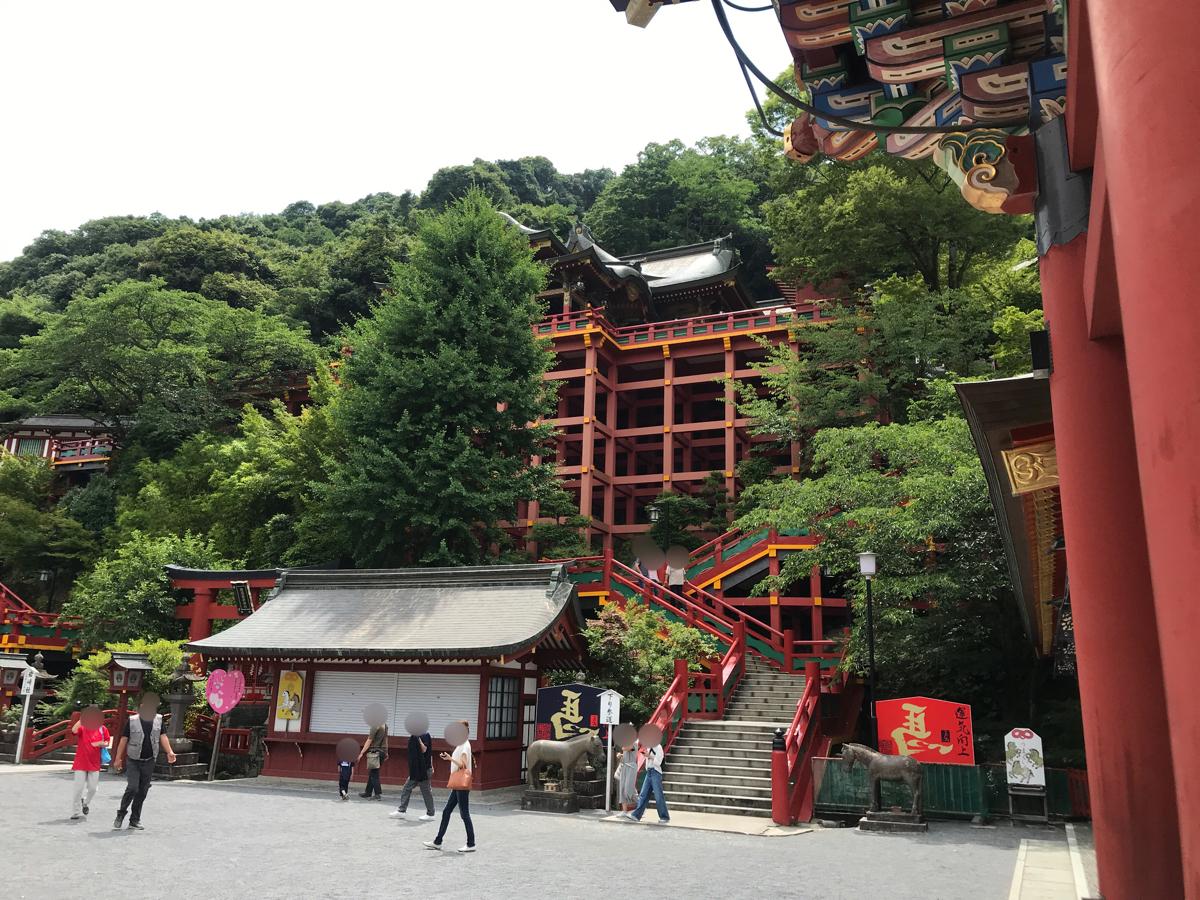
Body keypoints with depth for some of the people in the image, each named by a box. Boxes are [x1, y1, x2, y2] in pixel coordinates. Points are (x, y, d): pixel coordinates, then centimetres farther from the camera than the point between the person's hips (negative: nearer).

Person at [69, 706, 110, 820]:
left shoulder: (102, 729, 2)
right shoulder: (82, 727, -6)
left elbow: (107, 742, 11)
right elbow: (74, 730, -29)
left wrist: (101, 743, -12)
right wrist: (81, 720, -45)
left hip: (95, 763, 3)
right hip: (81, 762, -3)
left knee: (92, 788, 8)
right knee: (79, 788, -2)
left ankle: (85, 803, 36)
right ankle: (76, 812, 10)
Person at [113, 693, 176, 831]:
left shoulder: (158, 720, 1)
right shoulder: (132, 721, -8)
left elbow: (162, 736, 0)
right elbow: (123, 740, -3)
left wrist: (169, 752, -13)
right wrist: (118, 758, -2)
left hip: (149, 762, 3)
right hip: (134, 761, -3)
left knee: (143, 791, 7)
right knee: (132, 788, -15)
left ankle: (135, 820, 19)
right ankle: (120, 815, 6)